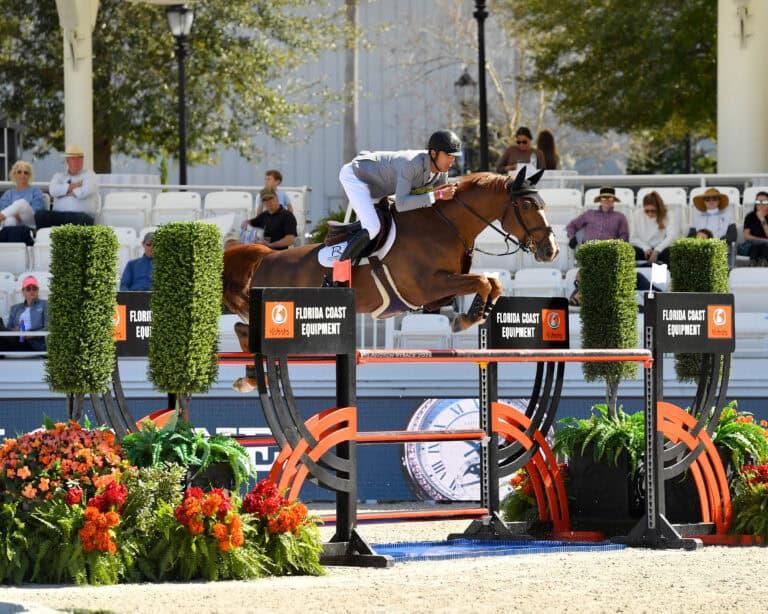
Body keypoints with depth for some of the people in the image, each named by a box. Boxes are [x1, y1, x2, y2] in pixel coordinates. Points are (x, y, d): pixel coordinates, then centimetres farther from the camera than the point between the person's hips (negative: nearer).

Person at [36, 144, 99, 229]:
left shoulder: (89, 175, 14)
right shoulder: (59, 176, 23)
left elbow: (85, 192, -7)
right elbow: (53, 190, 0)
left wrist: (65, 190, 6)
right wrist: (75, 185, 0)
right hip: (59, 215, 3)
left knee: (83, 219, -40)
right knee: (40, 215, -26)